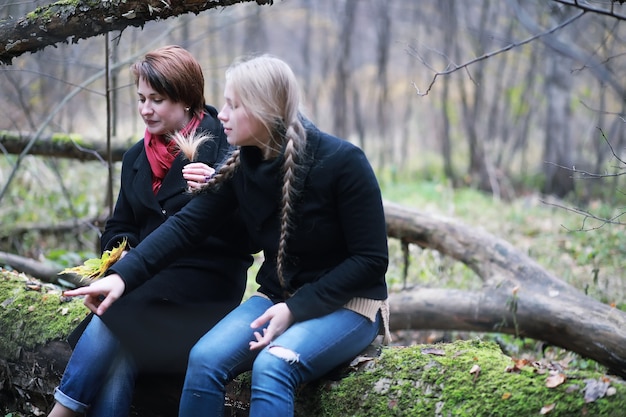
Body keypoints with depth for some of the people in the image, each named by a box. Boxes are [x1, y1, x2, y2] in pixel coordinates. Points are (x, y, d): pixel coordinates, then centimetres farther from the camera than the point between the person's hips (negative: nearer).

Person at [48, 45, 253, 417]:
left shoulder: (222, 143, -3)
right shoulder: (137, 157, 16)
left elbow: (246, 229, -10)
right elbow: (119, 228, 22)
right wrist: (121, 251, -2)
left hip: (206, 276, -5)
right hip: (149, 274, 5)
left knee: (115, 311, -27)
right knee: (118, 357, -26)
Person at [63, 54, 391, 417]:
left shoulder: (342, 162, -18)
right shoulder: (242, 165, -1)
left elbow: (371, 259, -16)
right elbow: (186, 224, -6)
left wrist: (296, 310, -21)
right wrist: (123, 275, -20)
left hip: (348, 304, -5)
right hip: (277, 298, 5)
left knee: (273, 367, -33)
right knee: (205, 359, -20)